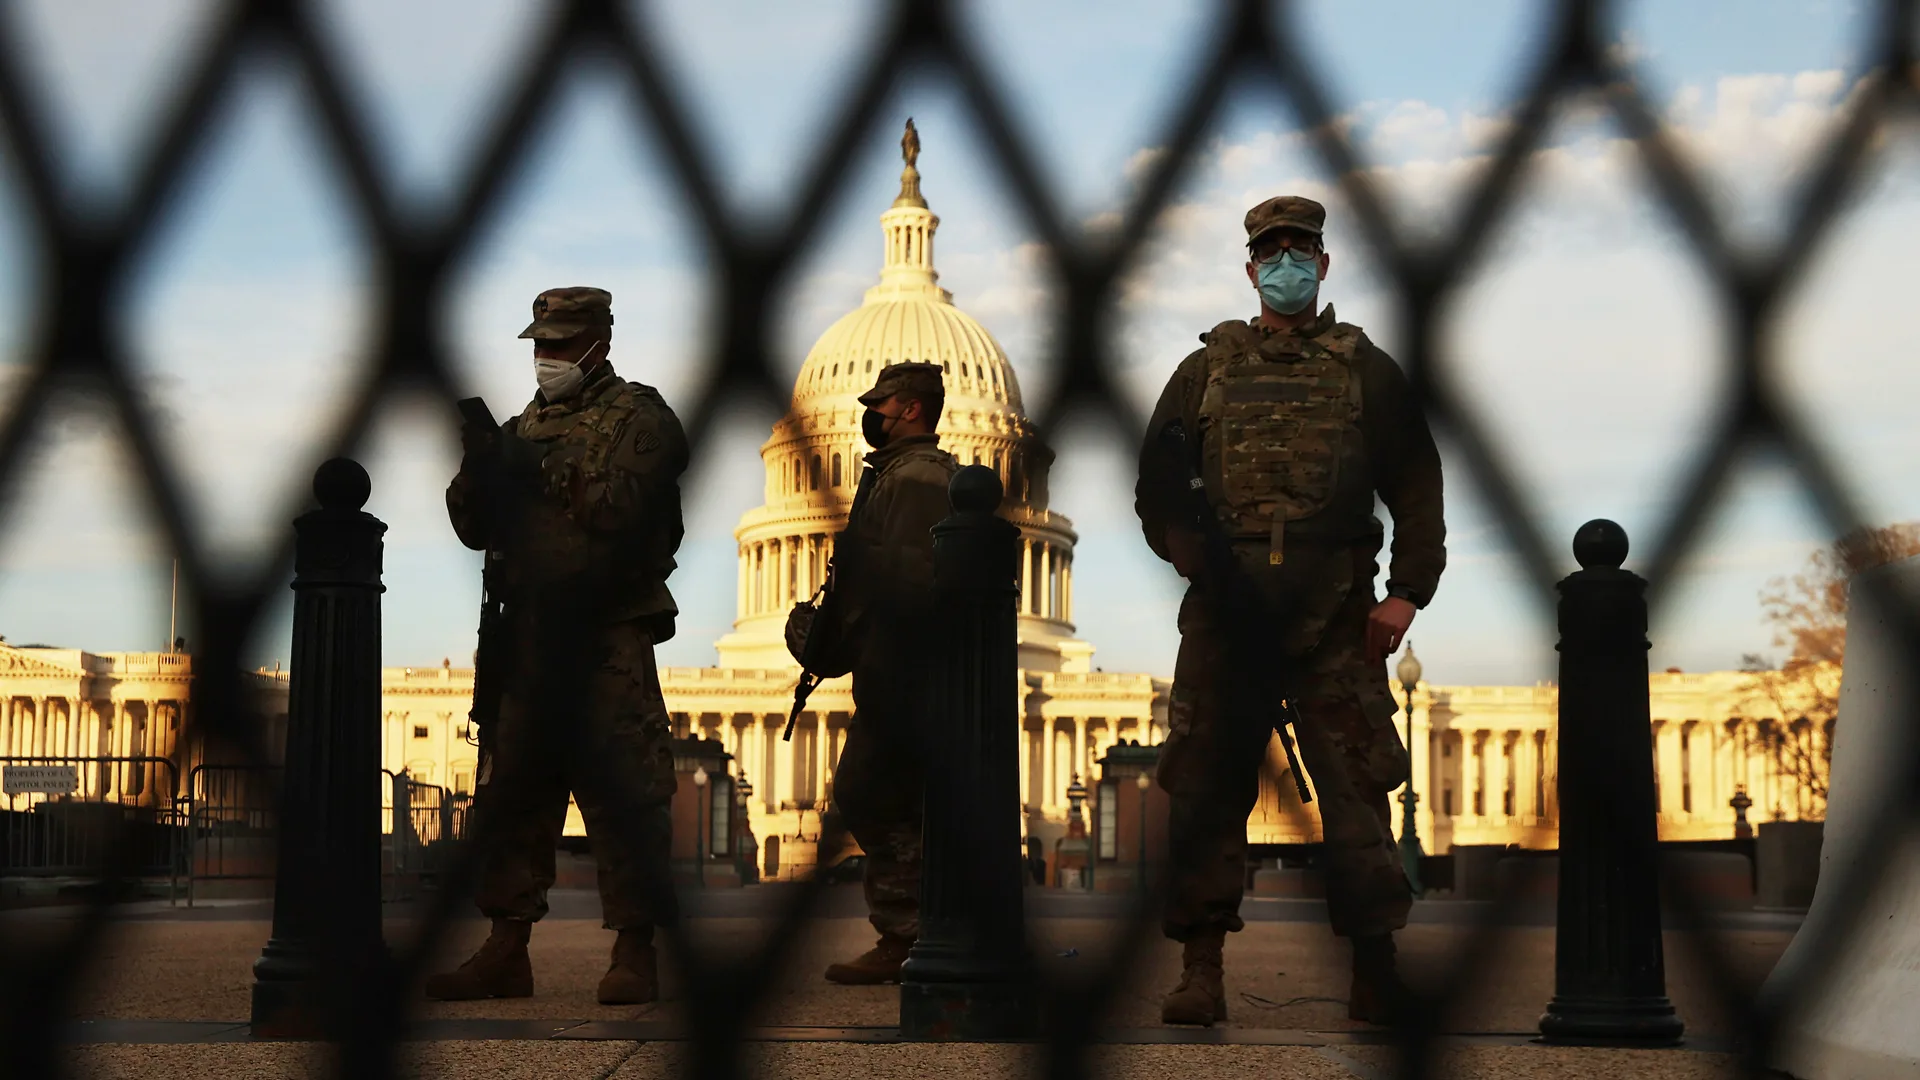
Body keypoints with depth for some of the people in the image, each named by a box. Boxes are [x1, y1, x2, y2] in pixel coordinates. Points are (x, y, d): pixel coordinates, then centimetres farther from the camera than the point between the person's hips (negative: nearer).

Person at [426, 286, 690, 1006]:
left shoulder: (639, 419, 0)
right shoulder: (525, 425, 19)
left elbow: (624, 511, -15)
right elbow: (475, 528, 14)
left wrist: (545, 470, -14)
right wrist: (480, 465, -4)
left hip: (609, 641, -6)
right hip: (530, 637, 6)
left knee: (621, 794, -7)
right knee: (511, 791, 7)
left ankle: (634, 953, -3)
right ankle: (506, 951, 14)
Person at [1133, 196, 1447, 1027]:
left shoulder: (1366, 370, 13)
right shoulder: (1207, 370, 15)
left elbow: (1417, 487, 9)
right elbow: (1155, 484, 14)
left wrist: (1407, 591, -2)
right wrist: (1194, 556, -3)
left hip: (1336, 613, -1)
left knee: (1355, 786, -6)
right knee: (1206, 788, 0)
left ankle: (1375, 972, 0)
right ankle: (1201, 966, 5)